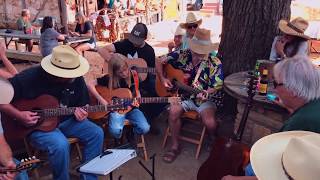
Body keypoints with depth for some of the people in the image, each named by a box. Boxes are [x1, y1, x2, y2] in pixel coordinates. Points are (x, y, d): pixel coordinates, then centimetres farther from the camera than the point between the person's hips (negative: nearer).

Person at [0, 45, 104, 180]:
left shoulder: (76, 78, -9)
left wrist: (80, 113, -18)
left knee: (96, 133, -13)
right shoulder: (30, 77, -23)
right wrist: (19, 115, -24)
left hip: (65, 120, 5)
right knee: (61, 144, -33)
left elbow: (81, 104, 4)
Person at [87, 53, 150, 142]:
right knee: (115, 130, -31)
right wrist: (101, 99, -18)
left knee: (145, 129, -21)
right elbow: (90, 85, -10)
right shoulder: (109, 78, -10)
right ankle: (118, 141, 7)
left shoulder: (133, 75, -2)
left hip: (131, 108, 3)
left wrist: (137, 101, -8)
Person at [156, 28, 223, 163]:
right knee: (173, 111, -28)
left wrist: (206, 93, -28)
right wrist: (162, 78, -10)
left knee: (210, 123, -26)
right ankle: (175, 147, -5)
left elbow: (217, 87, -7)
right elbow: (160, 62, 2)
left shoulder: (215, 64, -11)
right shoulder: (182, 55, -7)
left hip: (204, 99, -2)